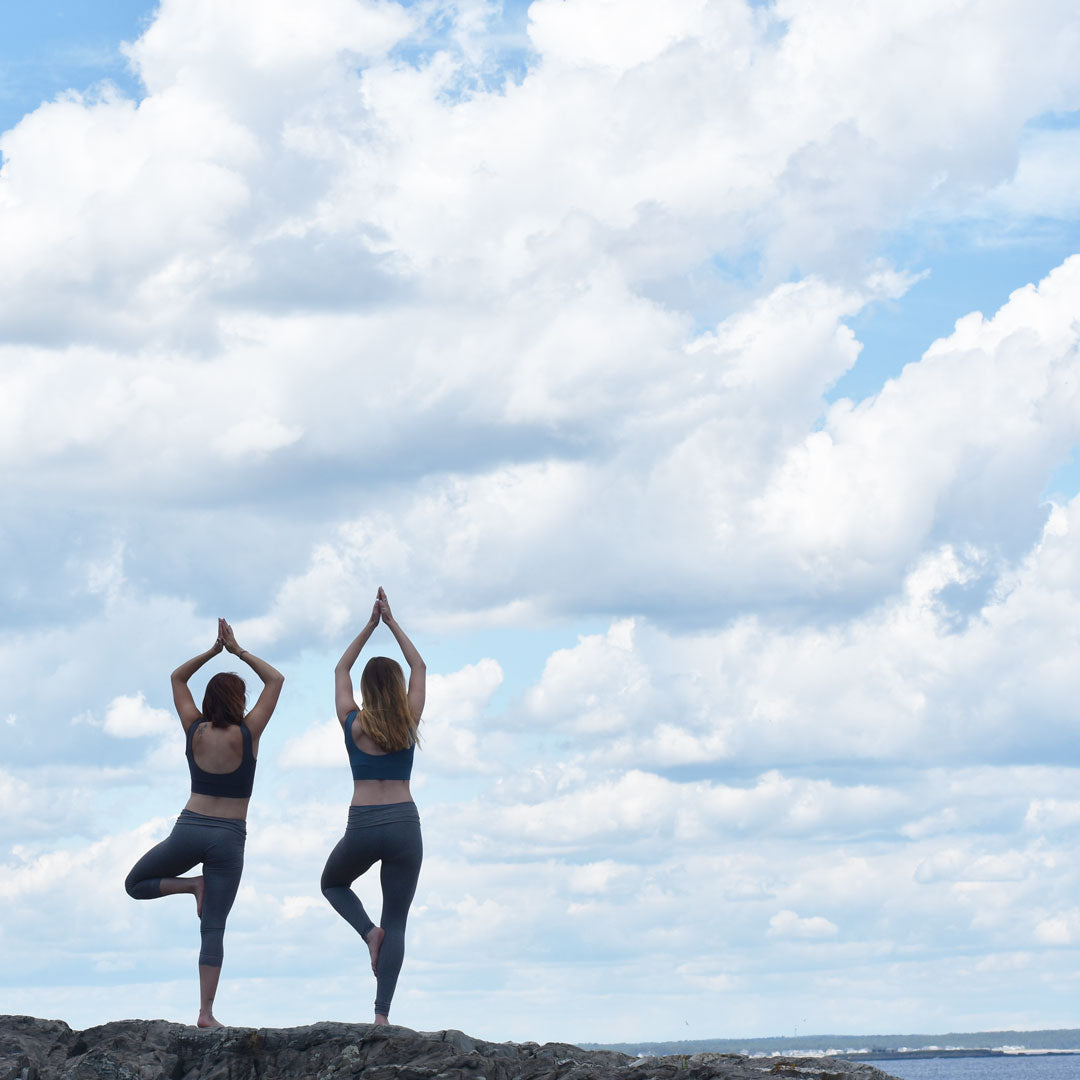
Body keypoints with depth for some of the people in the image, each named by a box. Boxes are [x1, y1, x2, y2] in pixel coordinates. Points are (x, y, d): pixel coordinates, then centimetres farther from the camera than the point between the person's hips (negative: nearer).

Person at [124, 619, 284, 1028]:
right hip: (229, 837, -1)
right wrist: (238, 651, 8)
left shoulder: (195, 730, 1)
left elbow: (177, 677, 17)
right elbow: (275, 680, 6)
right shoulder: (247, 734, -6)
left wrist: (214, 650, 14)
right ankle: (206, 1012, -8)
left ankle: (192, 884, -2)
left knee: (136, 884, 23)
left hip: (189, 828, 1)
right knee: (213, 929, 0)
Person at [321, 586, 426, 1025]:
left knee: (333, 883, 29)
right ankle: (381, 1014, -8)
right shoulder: (408, 722, 4)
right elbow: (419, 668, 20)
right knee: (397, 922, 4)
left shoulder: (353, 723, 2)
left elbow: (341, 669, 19)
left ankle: (369, 931, -1)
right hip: (404, 824, 1)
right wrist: (392, 624, 23)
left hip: (363, 826, -1)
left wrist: (371, 625, 23)